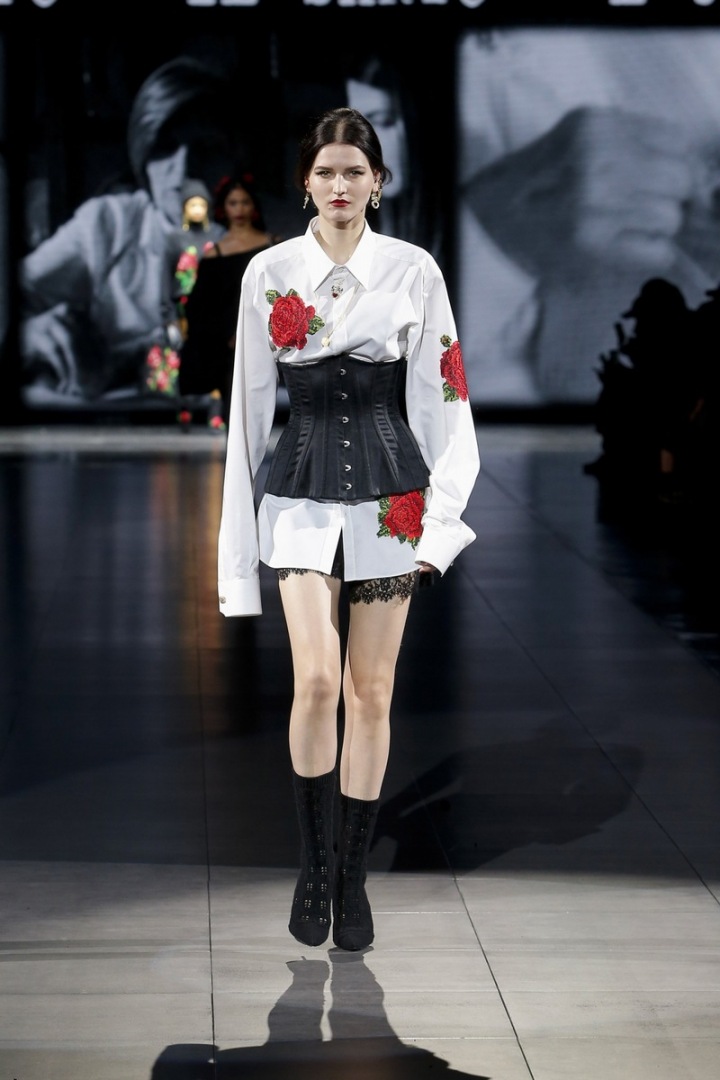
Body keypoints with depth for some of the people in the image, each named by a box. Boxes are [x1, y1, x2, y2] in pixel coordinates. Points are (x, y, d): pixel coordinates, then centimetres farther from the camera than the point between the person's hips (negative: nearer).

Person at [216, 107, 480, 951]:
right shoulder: (270, 273, 2)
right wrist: (238, 537, 5)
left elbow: (440, 393, 2)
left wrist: (442, 513, -6)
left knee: (371, 691, 4)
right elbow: (251, 403, 6)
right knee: (317, 678, -15)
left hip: (389, 490, 0)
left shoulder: (414, 271, 1)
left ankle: (352, 878, 16)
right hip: (303, 491, 0)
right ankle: (314, 868, 2)